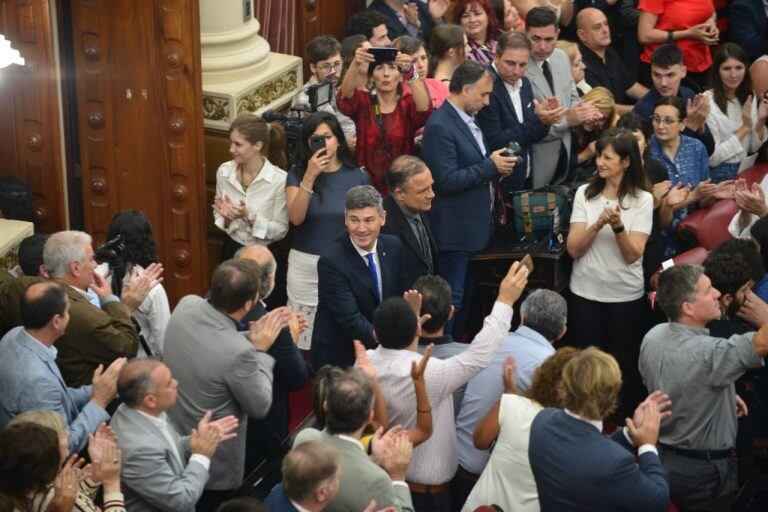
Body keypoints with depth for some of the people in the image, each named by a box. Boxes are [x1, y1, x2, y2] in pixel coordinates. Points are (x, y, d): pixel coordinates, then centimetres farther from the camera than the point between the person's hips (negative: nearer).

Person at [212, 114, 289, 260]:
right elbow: (219, 219, 7)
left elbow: (281, 231, -10)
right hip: (232, 250, 3)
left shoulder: (279, 179, -15)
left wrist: (249, 216, -22)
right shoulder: (224, 171, -2)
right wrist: (226, 217, -14)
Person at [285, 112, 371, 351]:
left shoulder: (359, 176, 1)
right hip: (305, 265, 0)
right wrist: (309, 177, -23)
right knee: (305, 340, 3)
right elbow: (296, 218, -14)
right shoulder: (297, 174, 0)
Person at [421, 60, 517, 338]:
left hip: (476, 227, 10)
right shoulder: (439, 126, -18)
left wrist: (496, 166, 4)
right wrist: (490, 166, -19)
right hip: (455, 230, -10)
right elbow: (447, 180, -24)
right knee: (450, 302, -3)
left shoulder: (469, 119, 12)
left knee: (468, 298, 16)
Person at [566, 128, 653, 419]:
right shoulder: (584, 193, -2)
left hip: (626, 296, -1)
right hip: (585, 292, 2)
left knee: (624, 365, 8)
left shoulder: (642, 199, -6)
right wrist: (598, 223, -23)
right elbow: (573, 249, -8)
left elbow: (633, 255, -12)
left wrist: (617, 225, -27)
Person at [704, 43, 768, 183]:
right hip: (719, 175, -6)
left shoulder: (750, 97, 5)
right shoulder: (707, 102, -16)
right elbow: (711, 158, -15)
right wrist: (744, 128, -16)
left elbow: (752, 148, 10)